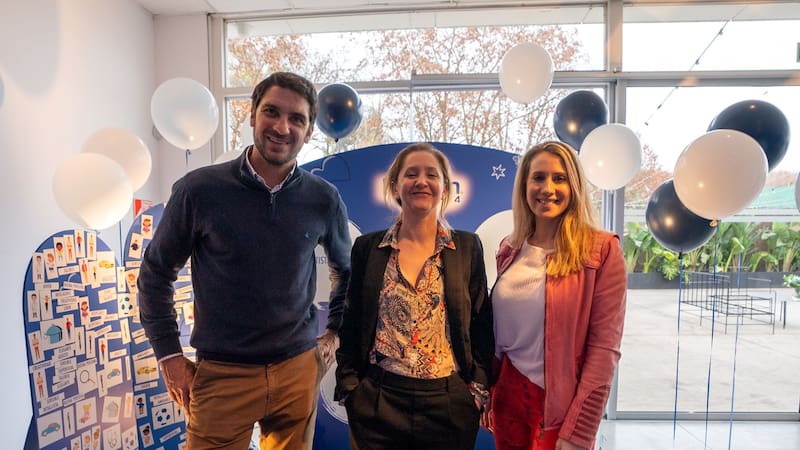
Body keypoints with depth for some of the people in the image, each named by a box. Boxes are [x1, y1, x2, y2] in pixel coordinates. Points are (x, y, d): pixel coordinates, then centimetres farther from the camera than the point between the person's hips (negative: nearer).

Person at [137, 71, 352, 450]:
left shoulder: (324, 199, -4)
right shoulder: (199, 190, -10)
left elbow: (345, 269, 12)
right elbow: (155, 273, 1)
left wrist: (334, 332, 8)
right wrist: (169, 355, 0)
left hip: (300, 369, 3)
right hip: (221, 374, -2)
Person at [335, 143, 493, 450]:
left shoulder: (468, 247, -1)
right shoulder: (367, 247, 0)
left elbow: (481, 325, 2)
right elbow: (351, 326, 4)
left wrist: (479, 390, -4)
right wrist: (349, 388, 0)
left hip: (450, 402, 0)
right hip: (377, 401, 1)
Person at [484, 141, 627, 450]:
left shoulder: (601, 249, -11)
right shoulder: (510, 250, 1)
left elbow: (604, 346, -13)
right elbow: (499, 331, 8)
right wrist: (485, 396, 9)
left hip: (562, 407, -4)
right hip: (508, 399, 5)